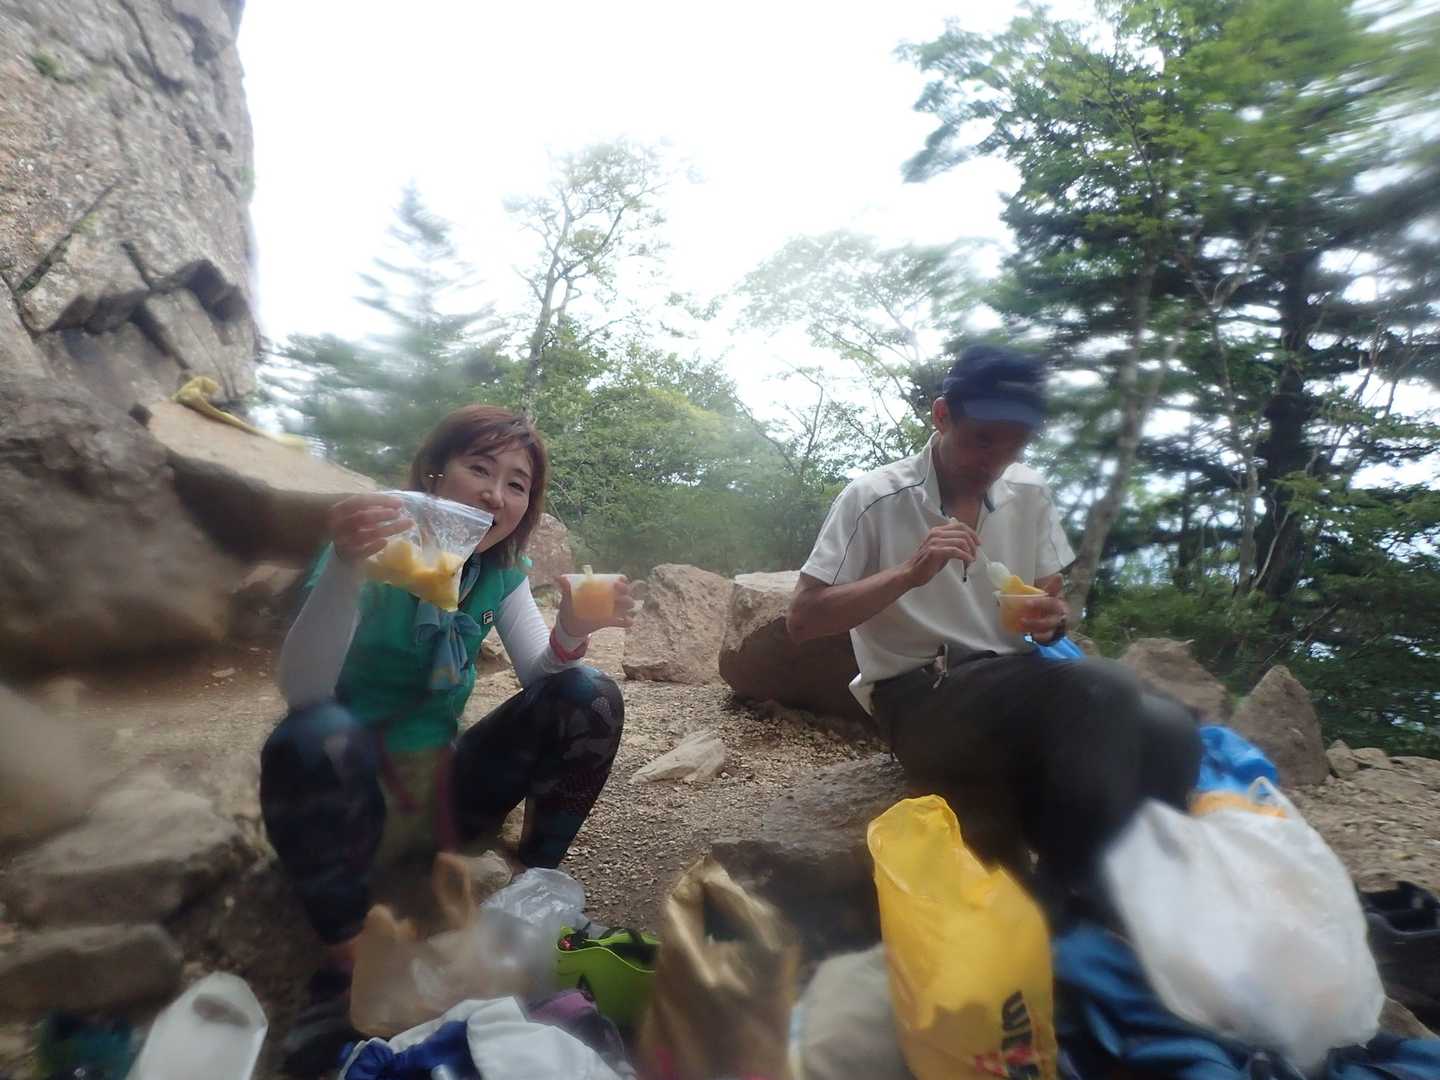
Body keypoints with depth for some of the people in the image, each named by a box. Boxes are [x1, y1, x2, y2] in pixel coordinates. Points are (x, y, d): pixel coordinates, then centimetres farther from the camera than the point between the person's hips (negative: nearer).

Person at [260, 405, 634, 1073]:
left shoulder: (501, 571, 0)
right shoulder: (378, 554, -16)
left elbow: (542, 677, -10)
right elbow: (302, 691, -28)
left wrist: (572, 633, -33)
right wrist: (346, 567, -44)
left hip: (446, 789, 4)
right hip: (355, 796, -4)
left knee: (589, 697, -15)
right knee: (314, 737, -37)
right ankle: (346, 964, -14)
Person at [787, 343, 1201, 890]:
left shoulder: (1029, 494, 6)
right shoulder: (873, 498, -9)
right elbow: (801, 620, -10)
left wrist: (1052, 620, -7)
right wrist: (908, 573, -22)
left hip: (1015, 685, 5)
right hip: (919, 701, -5)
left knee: (1167, 730, -23)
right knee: (1101, 691, -29)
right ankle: (1085, 897, -12)